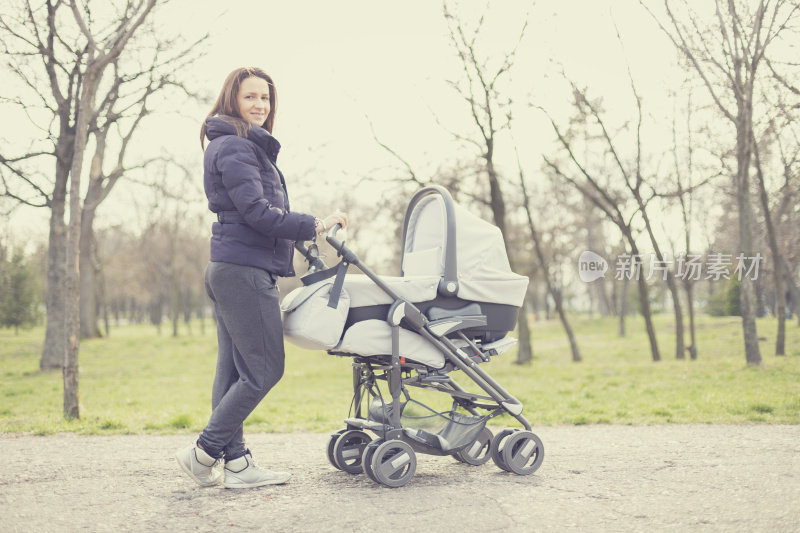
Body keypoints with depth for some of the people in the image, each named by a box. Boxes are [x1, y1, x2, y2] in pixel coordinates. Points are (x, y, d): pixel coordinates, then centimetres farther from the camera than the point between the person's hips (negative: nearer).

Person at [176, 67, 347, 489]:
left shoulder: (247, 146, 22)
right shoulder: (234, 146, -10)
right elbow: (256, 211, -18)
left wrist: (300, 236, 19)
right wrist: (314, 225, -13)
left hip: (229, 270, 11)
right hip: (246, 270, -11)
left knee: (234, 370, 9)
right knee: (264, 369, -6)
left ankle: (235, 463, 13)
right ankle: (204, 451, 0)